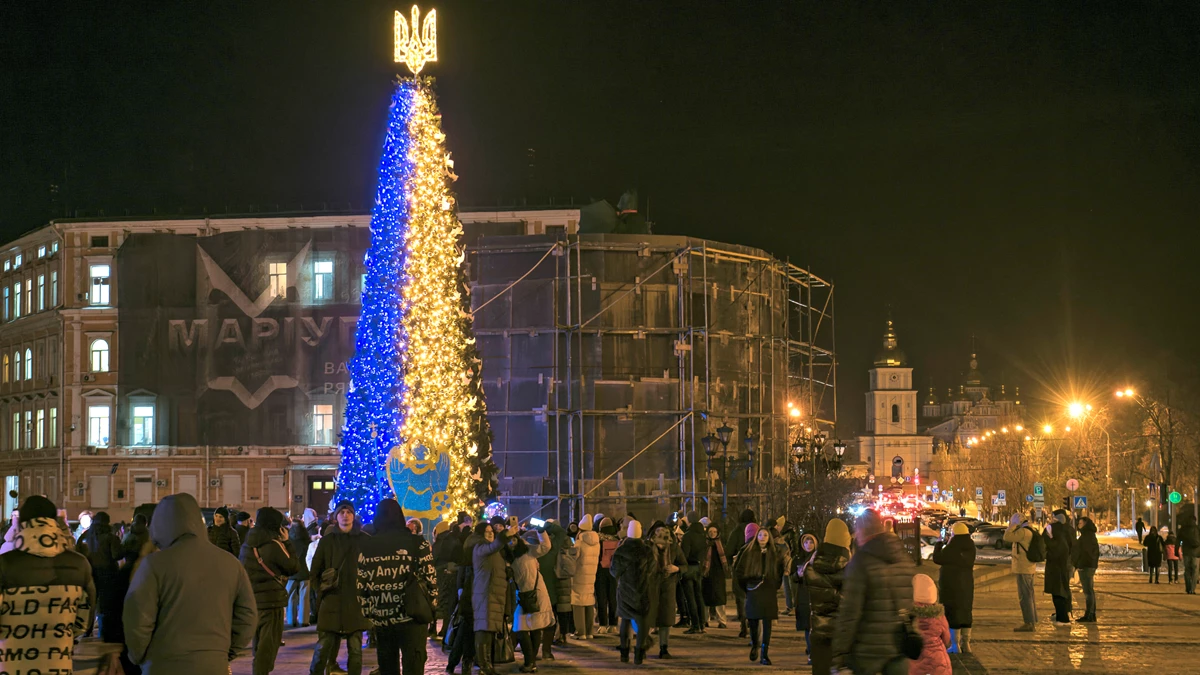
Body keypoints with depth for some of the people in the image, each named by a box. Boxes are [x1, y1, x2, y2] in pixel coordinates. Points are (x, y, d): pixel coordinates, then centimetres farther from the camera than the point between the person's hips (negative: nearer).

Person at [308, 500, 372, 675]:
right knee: (323, 646, -3)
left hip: (356, 602, 0)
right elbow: (314, 572, 10)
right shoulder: (327, 540, 7)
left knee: (355, 648, 2)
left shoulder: (364, 540, 5)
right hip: (331, 602, 0)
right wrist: (318, 595, 2)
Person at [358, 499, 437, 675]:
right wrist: (431, 606, 10)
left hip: (380, 619, 2)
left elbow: (358, 583, 3)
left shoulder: (364, 546, 2)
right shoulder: (417, 543, -4)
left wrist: (365, 612, 13)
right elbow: (430, 578, -5)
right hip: (411, 616, -2)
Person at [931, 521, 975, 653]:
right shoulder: (971, 547, 3)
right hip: (967, 583, 6)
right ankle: (966, 644, 17)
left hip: (951, 584, -6)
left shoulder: (950, 548, -18)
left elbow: (937, 558, -10)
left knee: (953, 613, -3)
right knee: (966, 612, 14)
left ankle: (955, 645, -4)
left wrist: (938, 544, 6)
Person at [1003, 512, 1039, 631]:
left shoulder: (1023, 531, -17)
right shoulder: (1030, 531, 15)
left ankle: (1028, 623, -10)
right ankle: (1032, 621, 23)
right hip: (1029, 568, 10)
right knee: (1028, 595, 17)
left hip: (1023, 569, -10)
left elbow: (1007, 537, -21)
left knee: (1024, 596, -9)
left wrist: (1013, 525, -10)